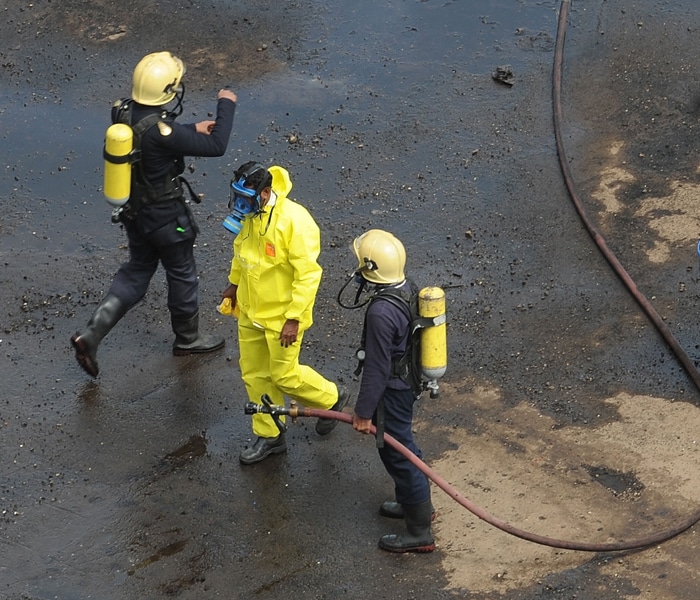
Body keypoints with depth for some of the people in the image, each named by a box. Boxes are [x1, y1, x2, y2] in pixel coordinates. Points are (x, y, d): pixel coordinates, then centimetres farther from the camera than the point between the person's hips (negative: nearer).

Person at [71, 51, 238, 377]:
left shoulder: (123, 111, -10)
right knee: (182, 274, 17)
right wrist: (226, 105, -13)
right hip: (164, 216, -7)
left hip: (132, 209, 7)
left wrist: (192, 129, 9)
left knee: (137, 270, 22)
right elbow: (216, 146, -26)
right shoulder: (161, 129, -33)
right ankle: (187, 338, 38)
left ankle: (91, 334, 12)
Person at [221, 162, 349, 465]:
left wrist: (293, 319, -23)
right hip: (250, 311, 7)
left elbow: (308, 274, -25)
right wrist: (234, 283, 25)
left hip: (282, 316, -7)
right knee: (254, 374, 15)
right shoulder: (249, 213, -7)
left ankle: (331, 397, 34)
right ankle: (269, 435, 31)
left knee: (284, 376, 6)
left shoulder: (295, 221, -29)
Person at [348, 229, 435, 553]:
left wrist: (364, 412, -16)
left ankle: (419, 532, 19)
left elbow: (377, 369, -27)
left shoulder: (381, 313, -34)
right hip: (409, 378, 9)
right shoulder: (406, 286, -6)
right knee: (402, 444, 27)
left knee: (396, 452, 6)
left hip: (393, 392, -9)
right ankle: (418, 502, 46)